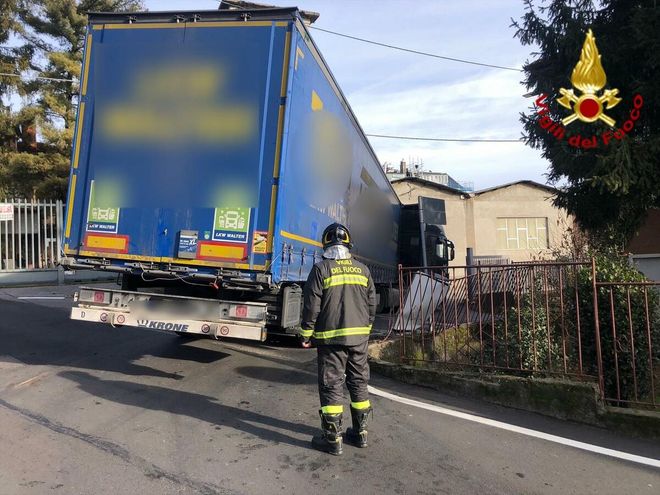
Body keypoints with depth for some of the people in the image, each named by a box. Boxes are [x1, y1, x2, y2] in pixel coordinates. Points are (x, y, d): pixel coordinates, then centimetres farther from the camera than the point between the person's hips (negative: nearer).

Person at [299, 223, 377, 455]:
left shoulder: (321, 269, -7)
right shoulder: (362, 270, 7)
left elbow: (311, 306, -8)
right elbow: (372, 305, 11)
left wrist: (306, 334, 2)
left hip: (331, 336, -4)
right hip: (359, 336, 5)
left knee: (331, 385, 2)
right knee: (359, 382, 14)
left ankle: (333, 439, 8)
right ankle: (360, 432, 24)